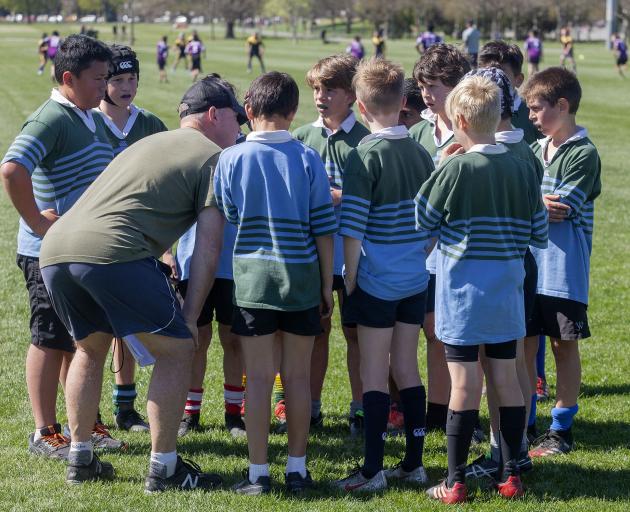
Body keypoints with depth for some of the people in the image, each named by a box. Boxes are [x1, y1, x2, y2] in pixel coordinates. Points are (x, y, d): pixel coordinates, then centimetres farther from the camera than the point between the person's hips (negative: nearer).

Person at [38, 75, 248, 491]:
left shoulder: (148, 142, 32)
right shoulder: (212, 156, 9)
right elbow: (208, 246, 2)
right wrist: (190, 316, 5)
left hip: (55, 248, 8)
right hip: (112, 251, -8)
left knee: (92, 345, 28)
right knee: (176, 350, 6)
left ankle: (80, 460, 30)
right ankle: (164, 469, 8)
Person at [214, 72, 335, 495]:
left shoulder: (231, 159, -5)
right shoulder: (308, 159, -3)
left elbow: (225, 217, 1)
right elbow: (323, 228, -1)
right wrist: (327, 285, 7)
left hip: (252, 276, -1)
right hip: (301, 276, 1)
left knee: (259, 377, 3)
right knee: (298, 377, 9)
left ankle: (259, 473, 5)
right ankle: (297, 469, 14)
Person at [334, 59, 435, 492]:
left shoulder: (366, 155, -13)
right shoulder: (421, 153, 4)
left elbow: (353, 228, -16)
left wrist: (349, 279, -6)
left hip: (376, 281, -5)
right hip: (415, 280, 6)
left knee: (374, 374, 0)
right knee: (407, 368, 13)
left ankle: (373, 469, 3)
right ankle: (413, 463, 17)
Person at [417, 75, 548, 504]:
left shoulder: (456, 169, -14)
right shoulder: (522, 170, -1)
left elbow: (423, 218, -5)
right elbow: (540, 234, 3)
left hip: (463, 288, -4)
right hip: (507, 290, 4)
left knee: (465, 383, -2)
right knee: (507, 378, 11)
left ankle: (455, 483, 4)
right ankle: (512, 475, 16)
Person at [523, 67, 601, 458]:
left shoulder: (583, 154, -10)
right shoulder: (535, 150, 10)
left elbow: (561, 210, -17)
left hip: (564, 269, -6)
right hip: (527, 264, 6)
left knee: (564, 345, 3)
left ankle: (562, 429, 11)